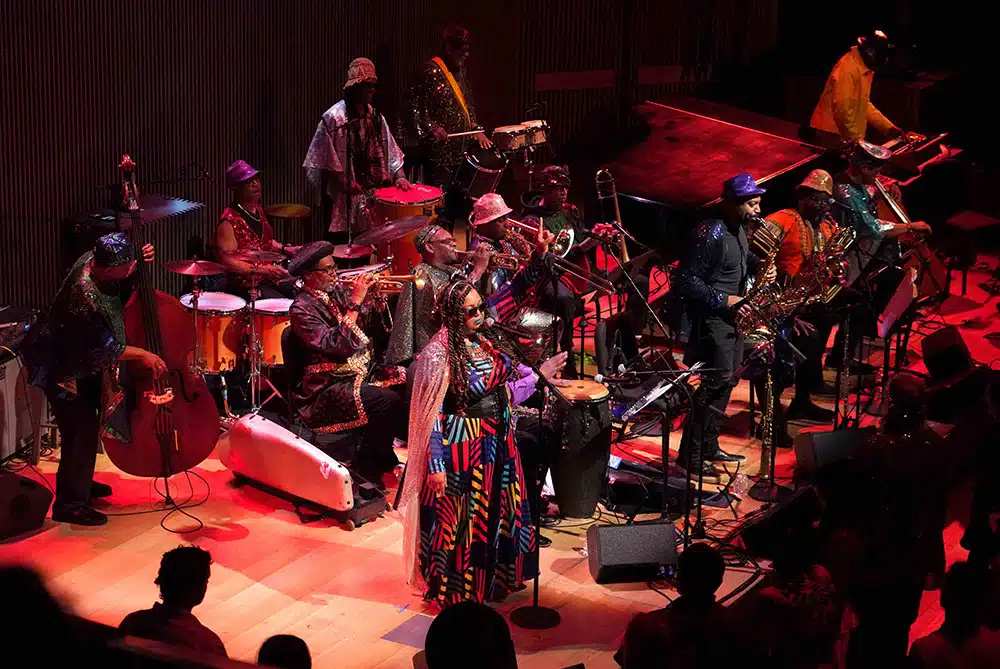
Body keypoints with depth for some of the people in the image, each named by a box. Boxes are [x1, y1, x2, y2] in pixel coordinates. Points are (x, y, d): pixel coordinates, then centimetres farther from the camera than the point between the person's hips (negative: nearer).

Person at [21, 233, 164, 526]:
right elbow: (104, 348, -26)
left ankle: (80, 483, 42)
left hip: (80, 357, 10)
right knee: (82, 429, -4)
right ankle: (69, 504, 10)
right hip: (64, 369, -10)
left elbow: (123, 294, 6)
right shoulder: (85, 296, -36)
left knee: (87, 423, 22)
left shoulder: (94, 260, -12)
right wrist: (141, 355, -18)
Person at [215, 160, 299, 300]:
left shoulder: (258, 209, 9)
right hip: (245, 286, -9)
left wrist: (285, 249, 9)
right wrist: (262, 270, -29)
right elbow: (226, 261, -24)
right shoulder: (229, 221, -18)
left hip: (270, 278, 9)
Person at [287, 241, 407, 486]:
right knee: (387, 401, -29)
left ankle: (384, 456, 3)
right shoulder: (302, 308, -13)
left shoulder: (337, 291, 11)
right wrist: (356, 302, -24)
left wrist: (369, 296, -3)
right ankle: (367, 467, -10)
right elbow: (339, 346, -25)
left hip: (363, 370, 8)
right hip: (330, 386, -8)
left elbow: (364, 327, 12)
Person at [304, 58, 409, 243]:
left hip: (374, 196, 6)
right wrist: (344, 182, -15)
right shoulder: (333, 118, -9)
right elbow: (323, 160, -11)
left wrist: (398, 176, 4)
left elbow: (390, 151, 17)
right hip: (345, 201, -6)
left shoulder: (375, 116, 13)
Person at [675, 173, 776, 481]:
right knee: (716, 382, -11)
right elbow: (687, 280, -23)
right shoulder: (712, 234, -21)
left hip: (732, 315, 10)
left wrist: (760, 266, 4)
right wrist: (723, 300, -22)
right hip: (712, 317, -10)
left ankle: (708, 446, 25)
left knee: (727, 378, 14)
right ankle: (691, 456, -3)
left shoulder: (738, 229, 7)